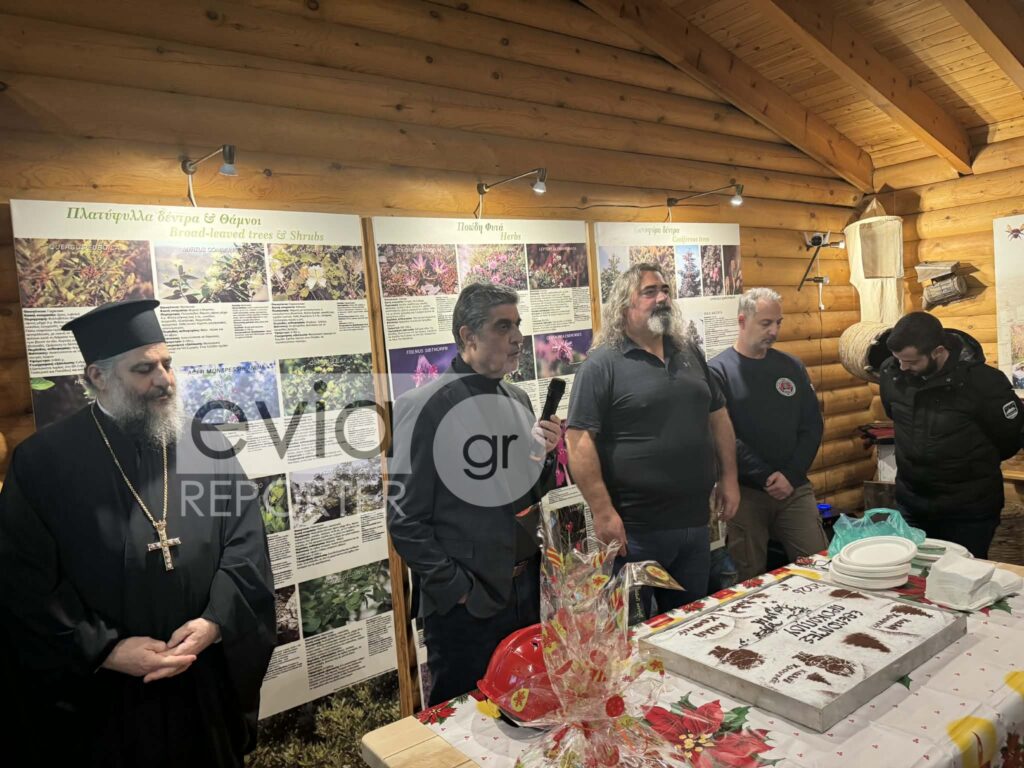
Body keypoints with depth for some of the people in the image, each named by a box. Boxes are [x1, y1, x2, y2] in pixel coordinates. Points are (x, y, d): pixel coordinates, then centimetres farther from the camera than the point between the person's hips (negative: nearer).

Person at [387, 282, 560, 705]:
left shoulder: (519, 400, 6)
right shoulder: (424, 406, -14)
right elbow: (405, 519, -13)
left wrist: (546, 457, -5)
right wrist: (456, 588, -13)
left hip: (525, 591, 6)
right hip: (464, 604, -6)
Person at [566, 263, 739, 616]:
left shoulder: (690, 353, 10)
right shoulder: (602, 364, -11)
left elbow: (718, 417, 18)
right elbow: (579, 440, -16)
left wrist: (729, 477, 10)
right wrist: (603, 513, -20)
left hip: (695, 522, 6)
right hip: (636, 529, -6)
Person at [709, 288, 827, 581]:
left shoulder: (792, 367, 10)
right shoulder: (719, 370, -4)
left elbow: (813, 426, 7)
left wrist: (791, 476, -6)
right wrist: (767, 477, -15)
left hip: (794, 488, 4)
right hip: (745, 492, -3)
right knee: (751, 579, 5)